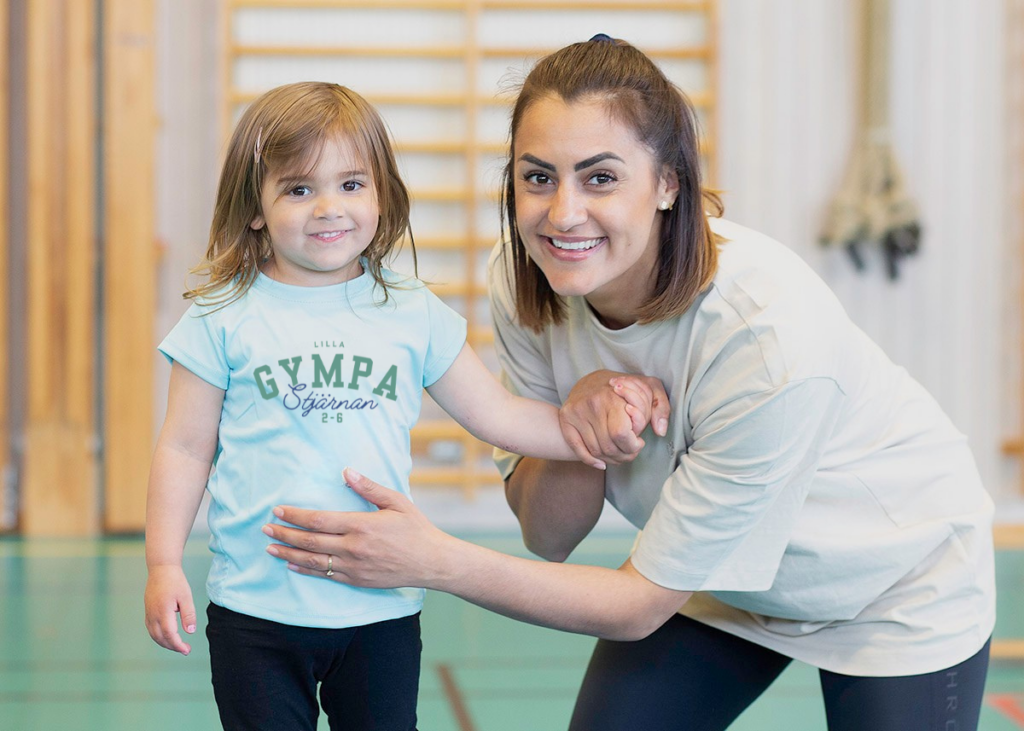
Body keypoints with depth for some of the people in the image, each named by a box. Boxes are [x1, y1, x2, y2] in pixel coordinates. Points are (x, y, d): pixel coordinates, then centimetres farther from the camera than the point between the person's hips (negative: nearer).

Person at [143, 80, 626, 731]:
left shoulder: (413, 312, 3)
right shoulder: (225, 317, -2)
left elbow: (499, 414, 8)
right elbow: (185, 448, 2)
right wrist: (163, 565, -2)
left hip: (382, 608, 2)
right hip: (256, 606, -1)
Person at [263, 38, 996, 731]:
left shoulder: (769, 337, -37)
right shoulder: (526, 285, -20)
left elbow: (640, 605, -28)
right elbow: (548, 537, -13)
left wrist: (433, 561, -34)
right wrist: (579, 426, -33)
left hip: (894, 576, -4)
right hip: (720, 565, 4)